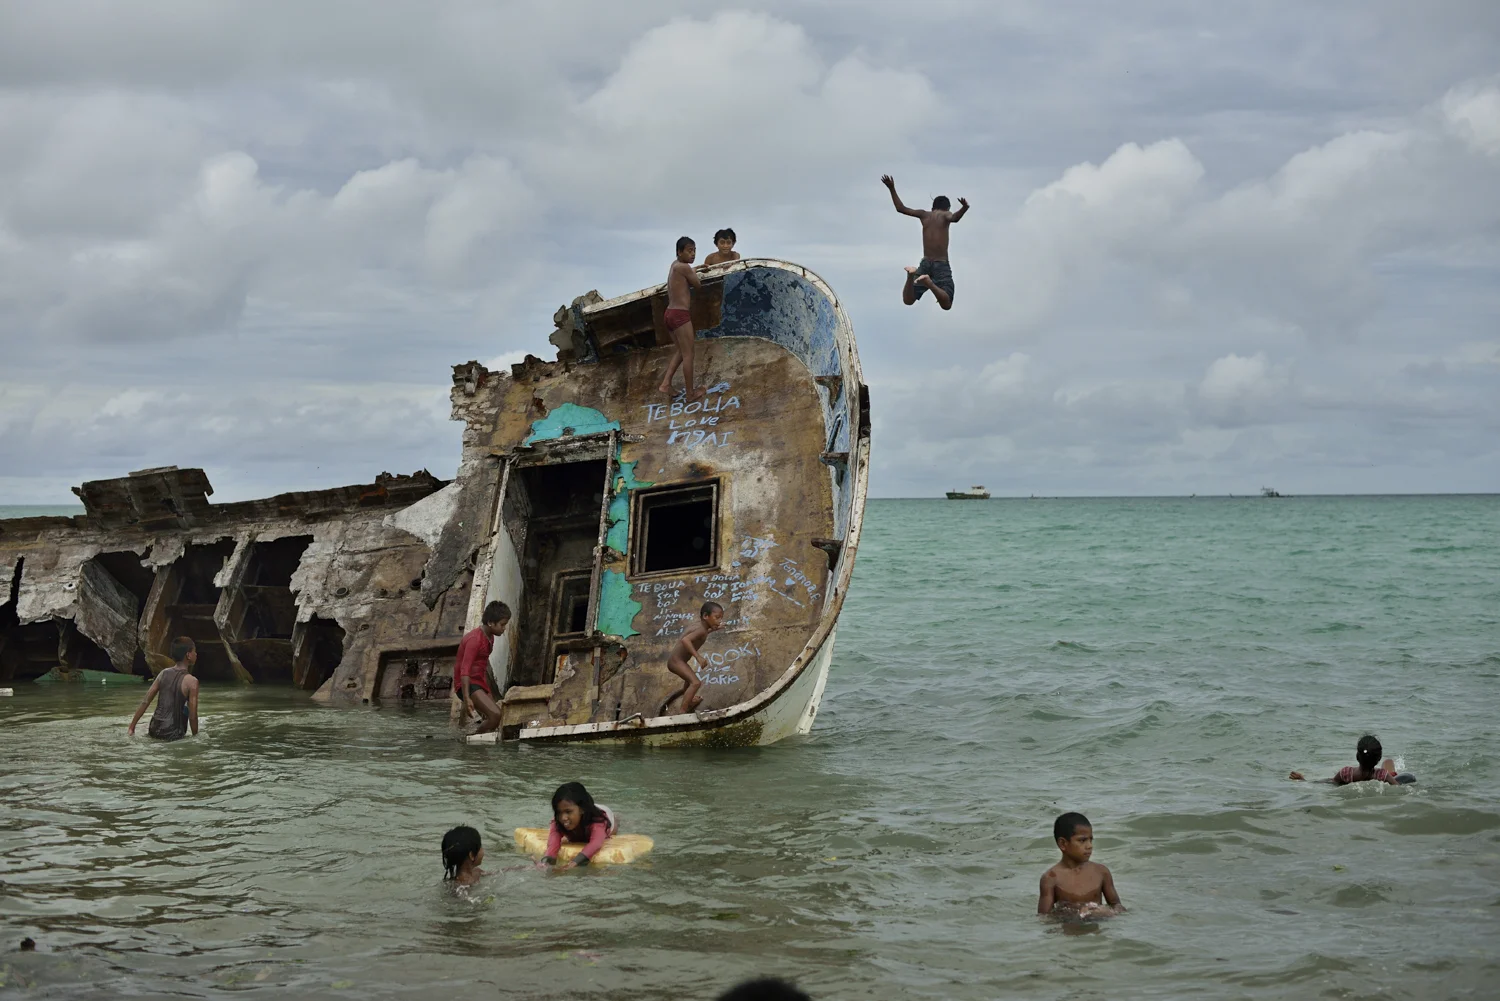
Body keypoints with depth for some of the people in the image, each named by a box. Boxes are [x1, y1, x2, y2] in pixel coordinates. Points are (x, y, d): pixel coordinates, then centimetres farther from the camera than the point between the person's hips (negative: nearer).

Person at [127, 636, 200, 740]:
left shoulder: (163, 673, 3)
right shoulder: (191, 681, -12)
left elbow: (144, 702, 3)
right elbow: (192, 716, -13)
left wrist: (131, 727, 9)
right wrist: (195, 736, 2)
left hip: (154, 731, 5)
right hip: (172, 735, -5)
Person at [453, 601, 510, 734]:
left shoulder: (489, 638, 12)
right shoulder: (474, 639, -18)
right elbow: (464, 669, -25)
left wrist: (489, 693, 26)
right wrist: (466, 698, -33)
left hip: (480, 683, 10)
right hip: (467, 684, -10)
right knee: (495, 715, -25)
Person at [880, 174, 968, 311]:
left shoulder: (924, 214, 8)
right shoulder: (945, 215, -4)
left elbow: (901, 208, 14)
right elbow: (954, 218, -29)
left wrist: (892, 189, 21)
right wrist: (964, 208, -47)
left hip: (925, 264, 4)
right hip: (942, 265, -4)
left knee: (908, 301, 6)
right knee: (946, 305, -12)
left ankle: (912, 275, -24)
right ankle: (929, 282, -38)